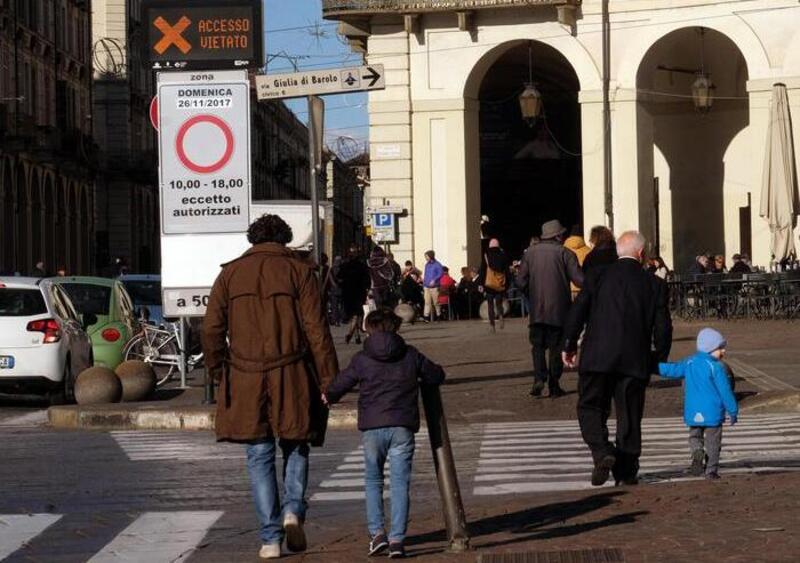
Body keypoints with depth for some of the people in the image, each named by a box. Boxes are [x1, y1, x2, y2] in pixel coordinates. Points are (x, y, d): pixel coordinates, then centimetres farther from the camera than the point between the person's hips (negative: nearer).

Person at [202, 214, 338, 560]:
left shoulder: (230, 273, 7)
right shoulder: (299, 271, 1)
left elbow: (212, 330, 4)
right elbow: (316, 330, -5)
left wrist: (218, 372, 17)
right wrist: (328, 379, -2)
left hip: (245, 381, 1)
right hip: (291, 376, -1)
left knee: (260, 457, 7)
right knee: (295, 447, 17)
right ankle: (293, 510, -5)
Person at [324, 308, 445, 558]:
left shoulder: (361, 359, 1)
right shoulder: (411, 355, 5)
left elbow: (339, 385, 6)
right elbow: (437, 375, 16)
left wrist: (329, 397, 28)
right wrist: (418, 380, 36)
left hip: (372, 427, -1)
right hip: (403, 427, 1)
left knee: (373, 481, 14)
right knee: (400, 483, 3)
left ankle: (377, 532, 2)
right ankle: (397, 539, -3)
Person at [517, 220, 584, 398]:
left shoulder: (531, 252, 3)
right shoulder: (565, 253, -6)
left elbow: (521, 281, 2)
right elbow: (580, 280, -13)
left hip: (537, 309, 2)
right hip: (559, 310, -2)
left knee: (538, 344, 9)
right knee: (556, 346, 7)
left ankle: (539, 377, -12)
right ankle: (554, 386, 7)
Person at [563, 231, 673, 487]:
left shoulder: (597, 277, 0)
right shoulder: (655, 284, 2)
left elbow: (577, 312, -3)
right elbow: (663, 328, 2)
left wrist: (569, 345, 9)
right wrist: (658, 360, 15)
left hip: (597, 357, -1)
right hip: (635, 360, 1)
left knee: (591, 408, 9)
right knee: (629, 416, 10)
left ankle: (602, 452, -14)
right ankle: (627, 471, 12)